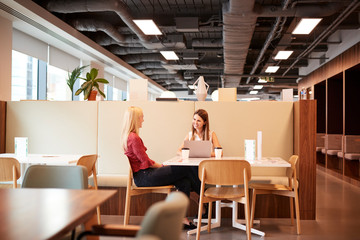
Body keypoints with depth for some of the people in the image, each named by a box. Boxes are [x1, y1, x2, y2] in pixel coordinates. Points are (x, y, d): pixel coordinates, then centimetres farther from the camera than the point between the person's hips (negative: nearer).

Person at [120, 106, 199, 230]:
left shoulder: (130, 136, 16)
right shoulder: (134, 138, -16)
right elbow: (146, 161, -15)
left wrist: (160, 165, 9)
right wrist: (162, 166, -3)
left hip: (144, 174, 10)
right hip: (143, 177, -10)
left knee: (184, 182, -4)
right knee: (185, 170, -11)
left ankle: (182, 219, -5)